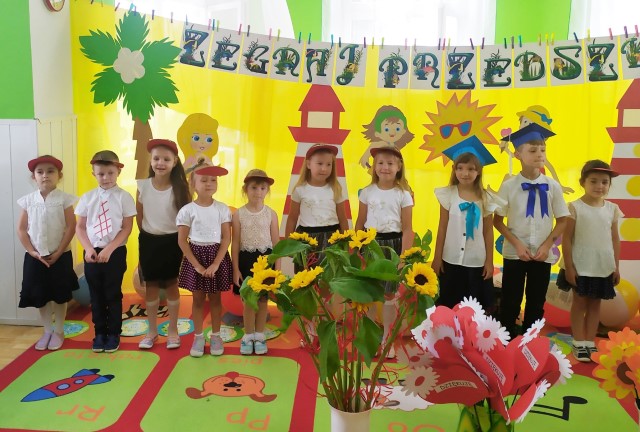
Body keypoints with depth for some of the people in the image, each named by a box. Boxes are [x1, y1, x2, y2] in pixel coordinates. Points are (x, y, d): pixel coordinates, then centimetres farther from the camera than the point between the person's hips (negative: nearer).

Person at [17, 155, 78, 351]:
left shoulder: (64, 199, -7)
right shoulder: (28, 200, 1)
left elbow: (71, 227, -10)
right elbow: (21, 229, 2)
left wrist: (58, 252, -13)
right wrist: (32, 251, -8)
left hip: (60, 256, -2)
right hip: (35, 257, 3)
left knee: (60, 296, 6)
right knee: (40, 295, 10)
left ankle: (59, 331, 22)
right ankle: (47, 331, 26)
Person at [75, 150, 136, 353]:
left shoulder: (124, 197, -5)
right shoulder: (87, 198, 4)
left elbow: (127, 228, -8)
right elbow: (80, 227, 5)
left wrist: (109, 249, -16)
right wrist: (88, 249, -9)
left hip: (115, 252, -3)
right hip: (92, 252, 3)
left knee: (113, 295, 5)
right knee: (96, 295, 11)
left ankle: (114, 334, 18)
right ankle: (100, 333, 24)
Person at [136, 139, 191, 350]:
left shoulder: (180, 188, -11)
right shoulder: (143, 186, -6)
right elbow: (139, 216, 5)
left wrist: (182, 240, -7)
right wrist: (148, 235, 7)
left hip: (172, 242, -2)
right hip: (149, 241, 2)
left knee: (172, 285, 9)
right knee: (151, 286, 11)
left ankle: (172, 331, 22)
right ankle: (152, 331, 25)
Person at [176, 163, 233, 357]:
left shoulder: (222, 209, -4)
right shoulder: (187, 210, -7)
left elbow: (227, 238, -6)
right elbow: (182, 241, -7)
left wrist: (215, 264, -14)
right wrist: (197, 265, -12)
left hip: (217, 256, 0)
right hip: (195, 256, 0)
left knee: (215, 298, 11)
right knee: (198, 299, 9)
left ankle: (215, 336, 24)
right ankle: (198, 337, 22)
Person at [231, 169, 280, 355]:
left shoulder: (271, 214, -1)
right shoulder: (239, 214, -3)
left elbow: (276, 243, 2)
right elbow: (235, 244, -1)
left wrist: (277, 269, -1)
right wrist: (235, 269, -4)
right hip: (246, 259, 0)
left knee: (263, 299, 8)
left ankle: (259, 336, 24)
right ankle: (248, 336, 22)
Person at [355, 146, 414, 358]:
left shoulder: (403, 194, -5)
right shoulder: (367, 192, 1)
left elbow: (407, 229, -6)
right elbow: (360, 223, 6)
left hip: (392, 244, -2)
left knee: (389, 294, 7)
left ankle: (386, 338, 22)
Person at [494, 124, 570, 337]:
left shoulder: (552, 186, -3)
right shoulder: (509, 185, -9)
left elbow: (562, 220, 4)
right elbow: (497, 220, -3)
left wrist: (547, 245, -7)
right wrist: (517, 244, -12)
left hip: (543, 254, 2)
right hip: (514, 253, -2)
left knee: (536, 303, 13)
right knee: (510, 303, 8)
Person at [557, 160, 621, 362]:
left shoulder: (612, 209, 1)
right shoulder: (575, 207, -11)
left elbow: (615, 239, 6)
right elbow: (566, 238, -10)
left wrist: (616, 267, 5)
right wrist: (569, 266, -12)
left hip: (604, 268, 4)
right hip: (580, 267, -3)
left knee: (595, 304, 12)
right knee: (580, 303, 8)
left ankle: (590, 342, 23)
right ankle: (579, 344, 18)